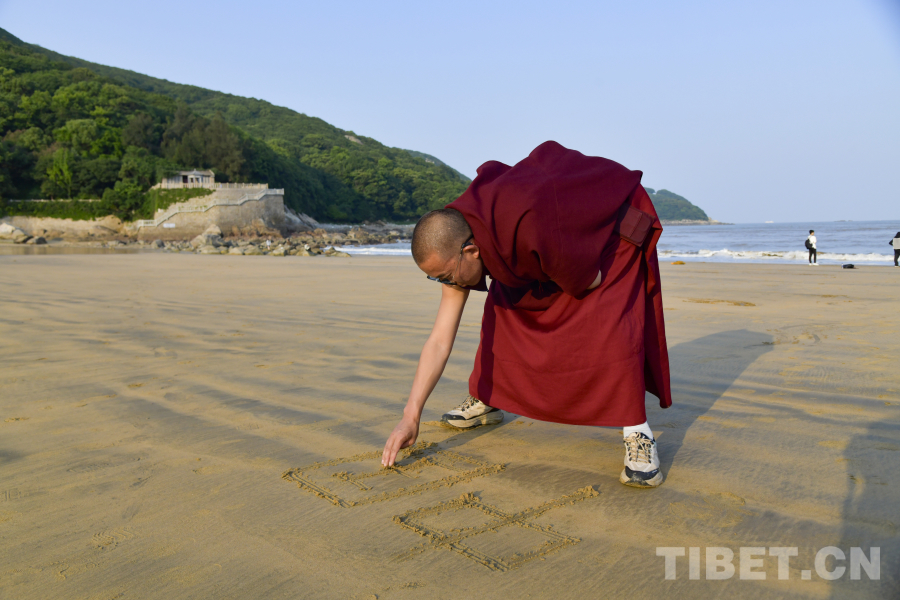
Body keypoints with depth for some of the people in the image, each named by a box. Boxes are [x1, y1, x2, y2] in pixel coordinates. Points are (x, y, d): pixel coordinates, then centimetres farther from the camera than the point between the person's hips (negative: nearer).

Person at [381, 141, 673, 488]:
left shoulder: (531, 230, -45)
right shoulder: (453, 247, -19)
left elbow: (591, 281, -28)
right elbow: (439, 341, -17)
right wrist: (410, 417, -20)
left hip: (614, 227, -7)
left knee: (607, 326, -26)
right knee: (502, 309, 3)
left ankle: (638, 435, -15)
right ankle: (486, 401, 21)